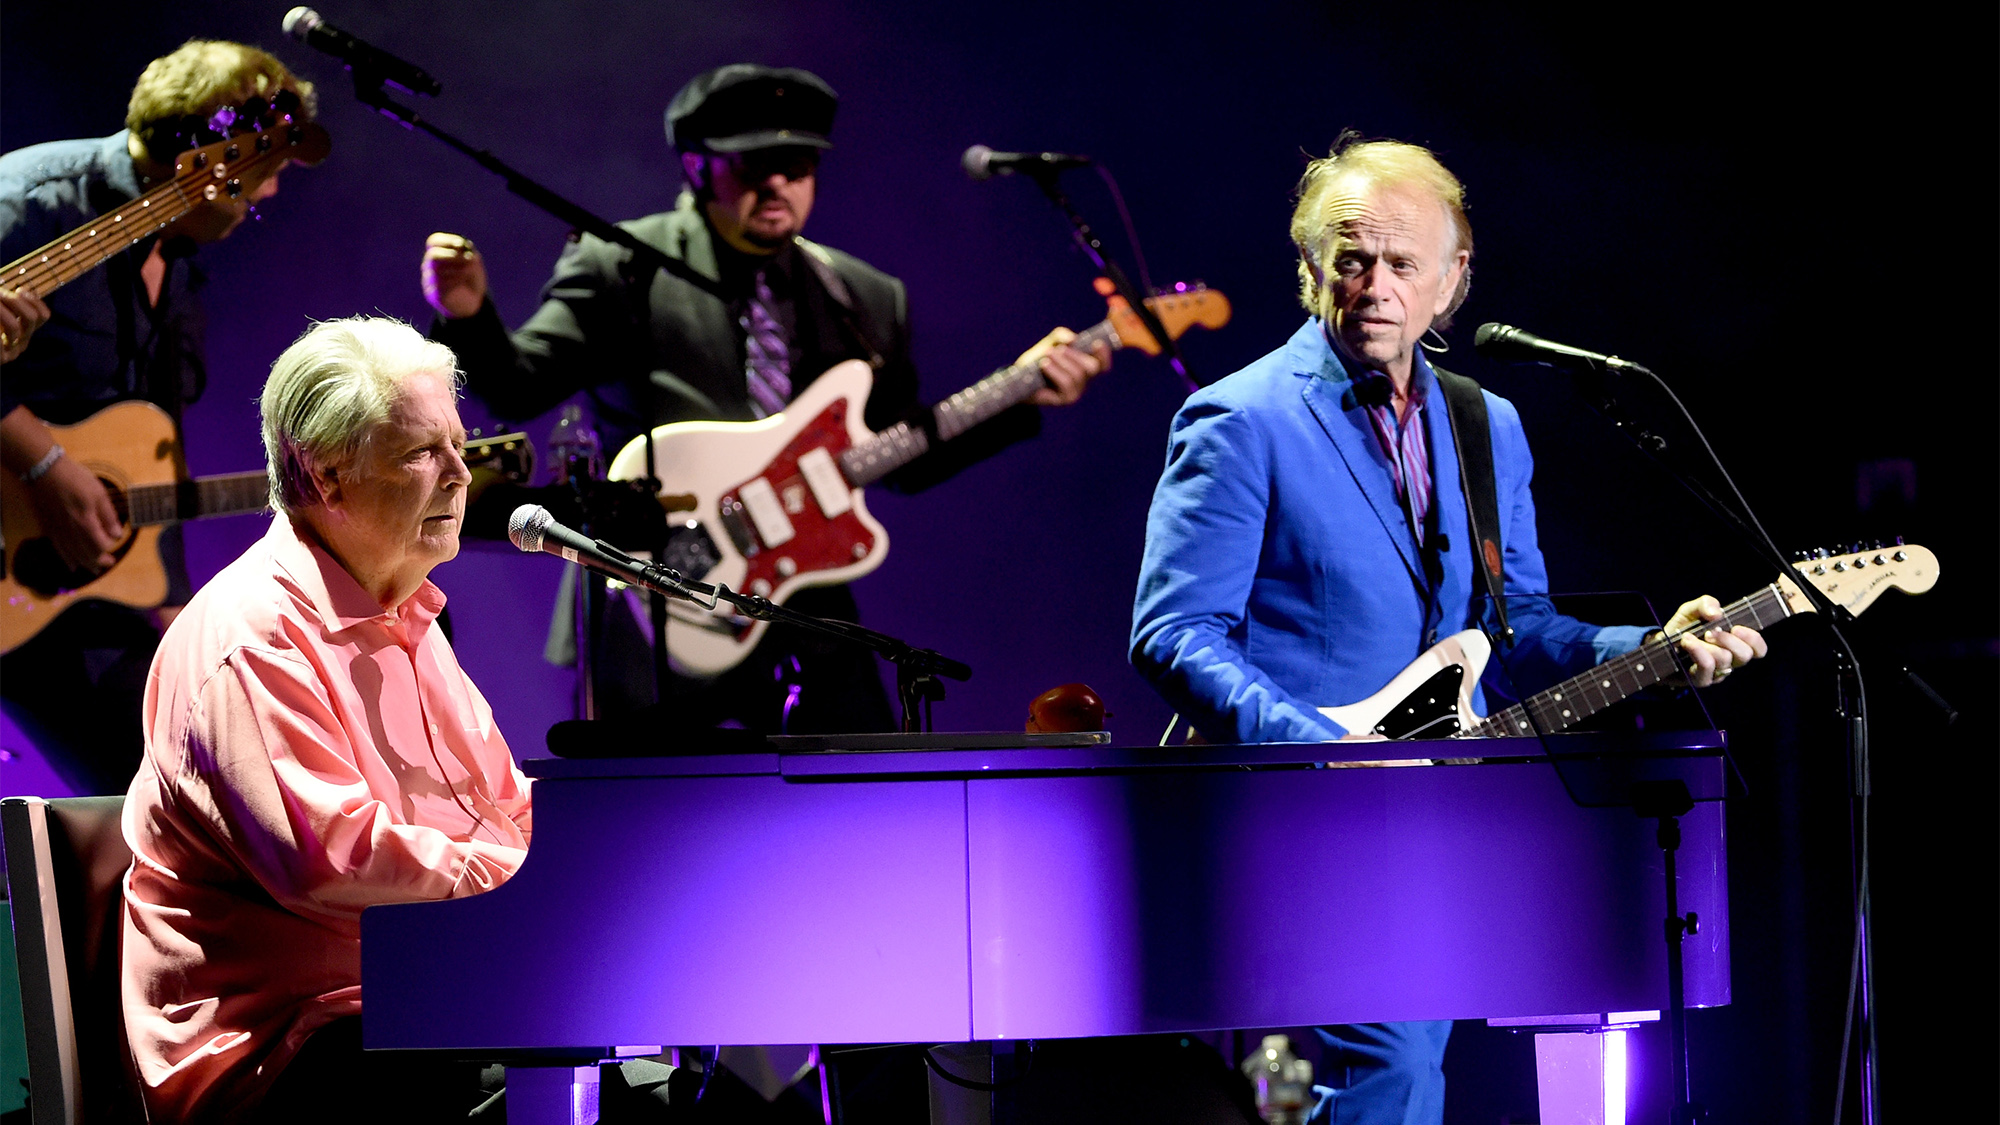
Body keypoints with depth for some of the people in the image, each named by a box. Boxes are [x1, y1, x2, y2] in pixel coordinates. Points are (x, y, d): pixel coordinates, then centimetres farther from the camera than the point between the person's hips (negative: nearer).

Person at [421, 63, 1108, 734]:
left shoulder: (867, 301, 16)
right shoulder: (620, 267, 1)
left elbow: (905, 460, 20)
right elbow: (517, 389, -6)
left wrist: (1020, 395, 10)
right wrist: (469, 318, -25)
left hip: (810, 622, 5)